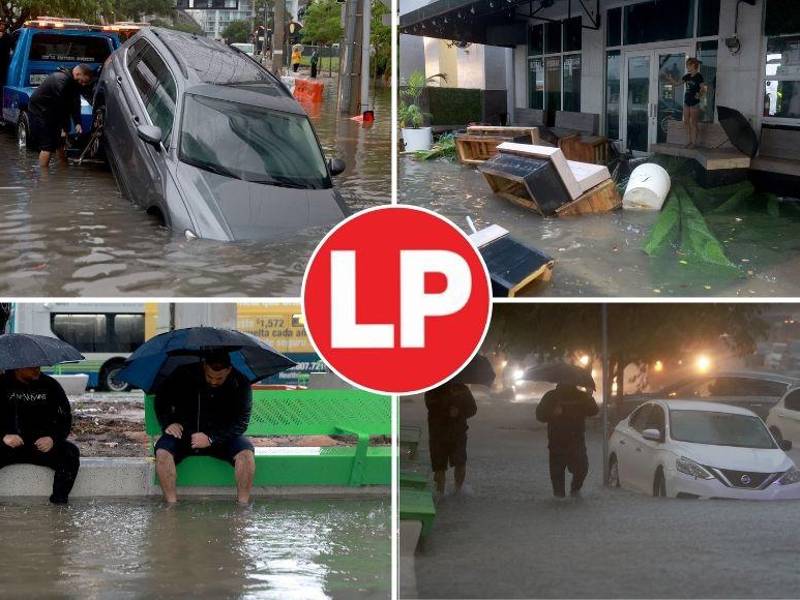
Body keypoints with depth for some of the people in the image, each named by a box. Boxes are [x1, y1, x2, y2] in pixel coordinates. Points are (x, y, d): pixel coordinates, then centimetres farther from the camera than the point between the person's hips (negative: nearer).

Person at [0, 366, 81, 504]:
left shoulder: (50, 385, 5)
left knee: (71, 452, -25)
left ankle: (59, 498, -21)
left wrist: (53, 438, -14)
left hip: (42, 445, 1)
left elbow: (65, 419, 6)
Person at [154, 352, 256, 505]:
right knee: (162, 452, -29)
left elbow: (241, 422, -12)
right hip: (185, 433, 0)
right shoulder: (184, 375, -9)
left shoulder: (240, 383, -10)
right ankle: (172, 504, -25)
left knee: (246, 453, -29)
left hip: (222, 436, 0)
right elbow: (161, 399, 6)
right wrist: (167, 422, -13)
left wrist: (211, 438, -24)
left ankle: (243, 504, -21)